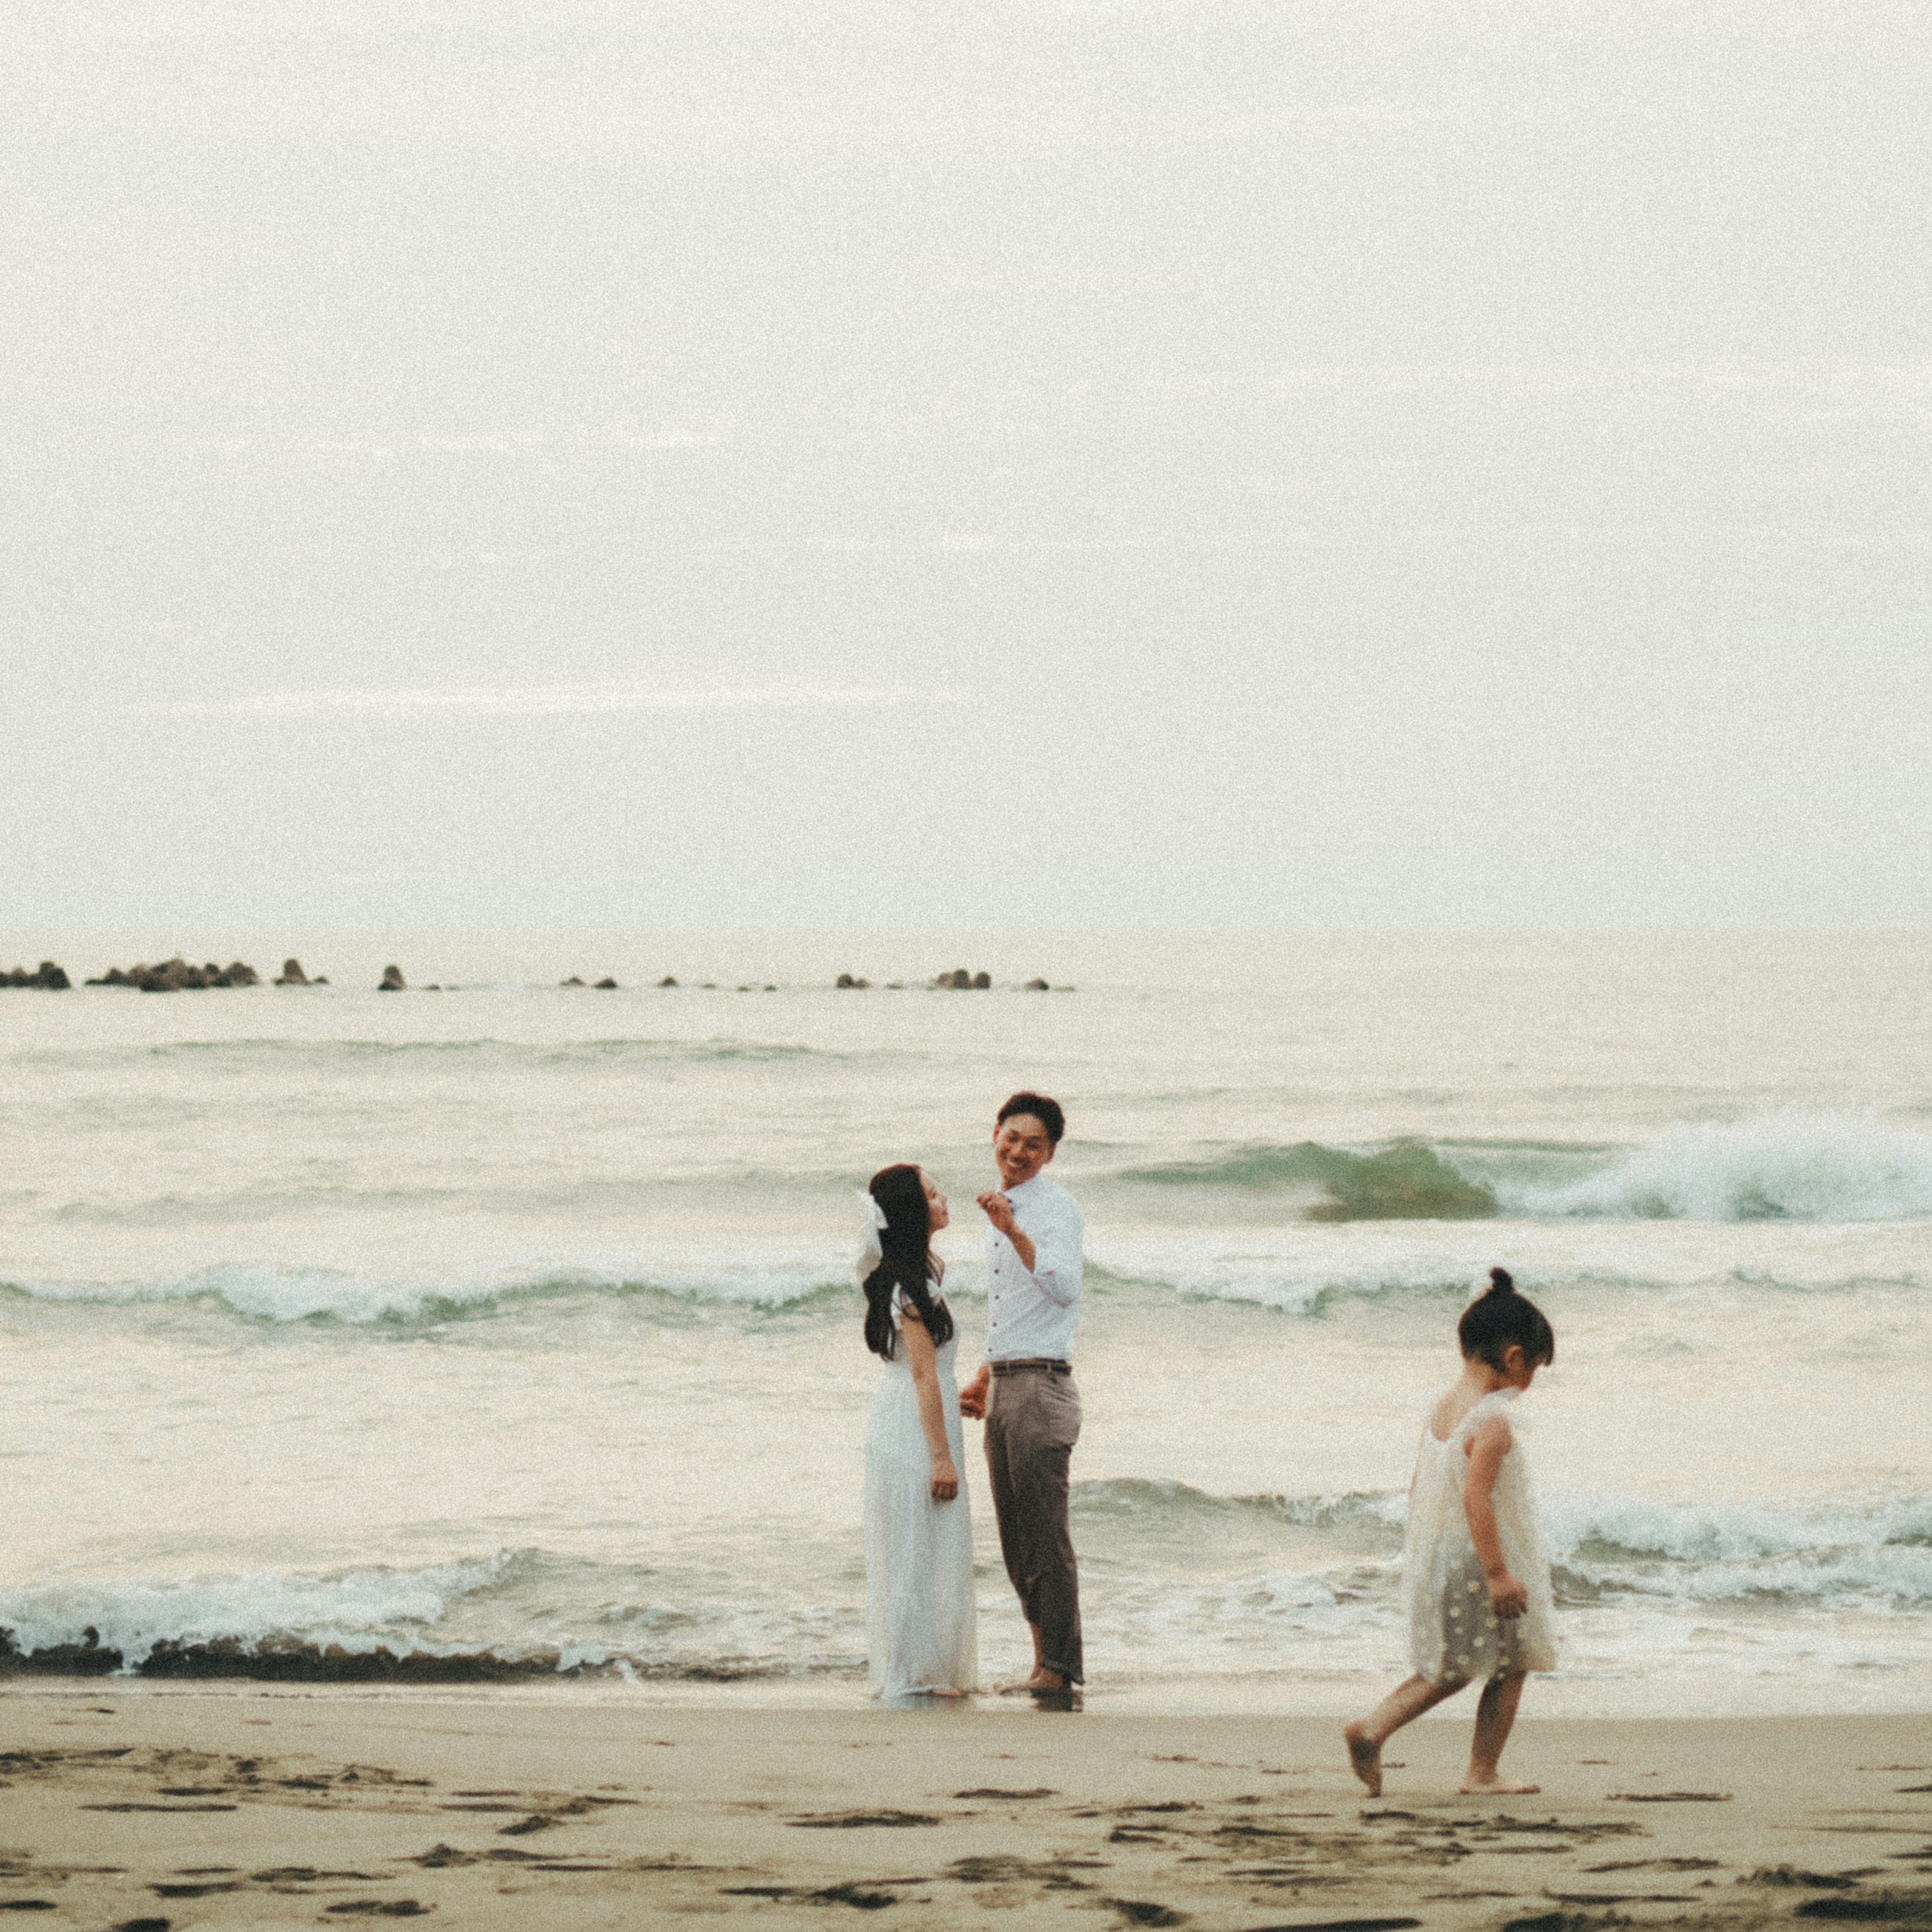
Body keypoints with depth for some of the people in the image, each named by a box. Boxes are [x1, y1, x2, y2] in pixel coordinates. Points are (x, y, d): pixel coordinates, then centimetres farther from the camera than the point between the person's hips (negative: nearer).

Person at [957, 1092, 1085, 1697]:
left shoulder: (1055, 1206, -7)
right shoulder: (1000, 1208, 20)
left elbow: (1063, 1288, -24)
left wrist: (1014, 1232, -30)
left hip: (1042, 1384, -9)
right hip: (1004, 1386, 9)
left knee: (1044, 1531, -11)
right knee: (1015, 1536, 10)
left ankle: (1059, 1665, -11)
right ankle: (1048, 1661, 14)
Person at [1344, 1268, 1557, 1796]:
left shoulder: (1441, 1412, 6)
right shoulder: (1493, 1422, -20)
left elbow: (1418, 1490, 12)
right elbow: (1476, 1497, -27)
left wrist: (1421, 1558, 22)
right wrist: (1498, 1574, -25)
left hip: (1435, 1564, 8)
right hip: (1480, 1564, -8)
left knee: (1449, 1669, 20)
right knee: (1510, 1666, 9)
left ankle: (1373, 1727, 8)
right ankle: (1483, 1773, 12)